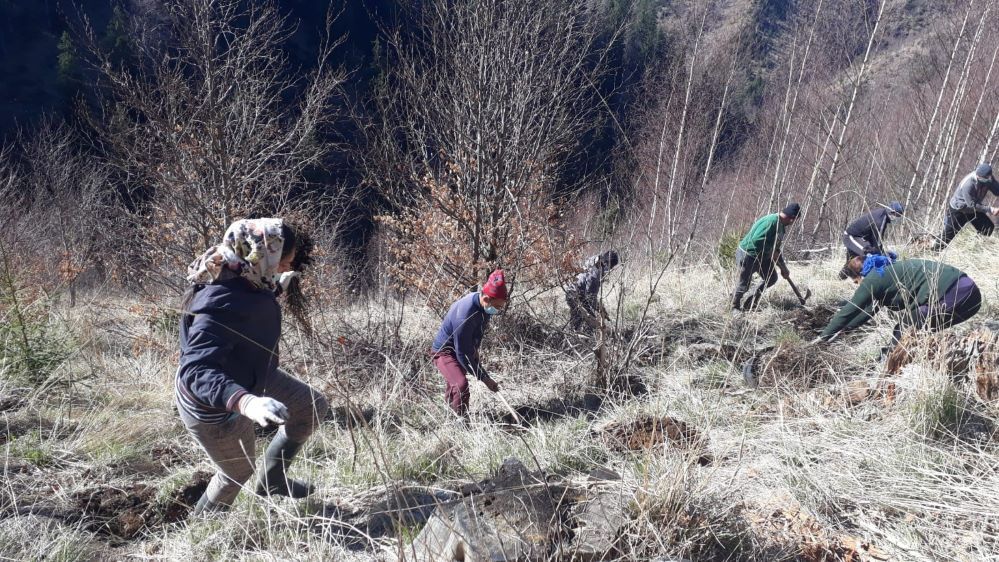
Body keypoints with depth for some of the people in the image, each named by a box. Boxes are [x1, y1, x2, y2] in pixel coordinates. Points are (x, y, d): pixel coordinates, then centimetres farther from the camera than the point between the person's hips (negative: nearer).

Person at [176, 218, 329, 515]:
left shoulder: (246, 279, -15)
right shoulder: (220, 306, -42)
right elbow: (196, 372, -50)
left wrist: (279, 287, 12)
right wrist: (245, 402, -63)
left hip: (249, 377, 8)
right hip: (212, 405, -8)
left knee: (314, 407, 15)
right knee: (238, 471, 17)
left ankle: (272, 478, 36)